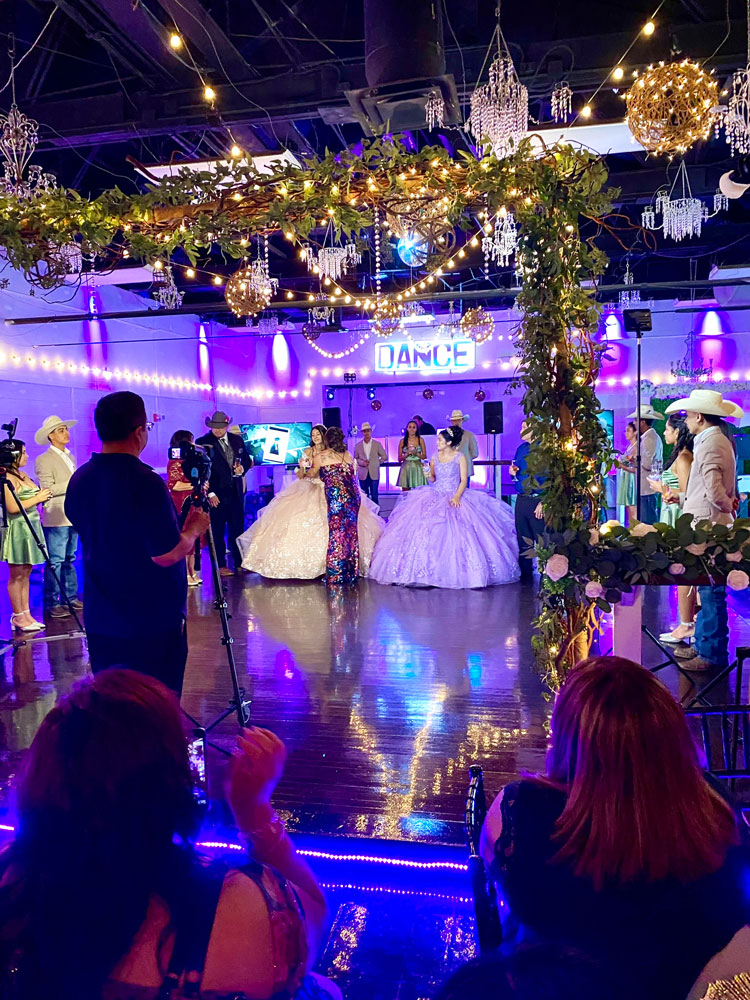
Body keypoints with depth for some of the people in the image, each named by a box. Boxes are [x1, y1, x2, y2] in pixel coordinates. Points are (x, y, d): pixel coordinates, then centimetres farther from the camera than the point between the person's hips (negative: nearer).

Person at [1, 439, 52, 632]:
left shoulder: (23, 475, 14)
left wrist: (42, 497, 2)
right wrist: (37, 499, -12)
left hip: (30, 528, 9)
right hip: (17, 530, -9)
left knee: (25, 574, 10)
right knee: (16, 576, -1)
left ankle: (26, 615, 15)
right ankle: (18, 617, 6)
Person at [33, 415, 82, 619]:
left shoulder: (70, 457, 17)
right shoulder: (43, 460, -8)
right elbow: (47, 490, -17)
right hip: (56, 519, -8)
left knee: (69, 560, 13)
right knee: (55, 562, -5)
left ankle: (70, 598, 20)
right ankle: (51, 603, 1)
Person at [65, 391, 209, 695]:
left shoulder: (79, 479, 3)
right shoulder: (145, 482, -21)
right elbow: (166, 555, -22)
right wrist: (194, 529, -5)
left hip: (99, 620, 7)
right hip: (153, 622, -7)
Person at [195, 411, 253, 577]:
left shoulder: (237, 440, 8)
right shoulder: (203, 442, -6)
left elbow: (247, 459, 19)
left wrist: (242, 468, -5)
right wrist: (209, 493, -15)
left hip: (236, 492, 4)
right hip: (216, 493, -4)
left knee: (238, 528, 10)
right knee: (217, 530, 3)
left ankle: (239, 563, 20)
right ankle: (220, 565, 11)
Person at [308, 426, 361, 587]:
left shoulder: (320, 457, 3)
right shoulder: (348, 456, 13)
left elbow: (312, 473, 20)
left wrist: (303, 474, 42)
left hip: (336, 499, -4)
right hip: (353, 497, 4)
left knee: (336, 534, 1)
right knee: (350, 534, 10)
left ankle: (336, 577, 5)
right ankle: (351, 575, 16)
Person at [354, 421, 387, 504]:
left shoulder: (377, 444, 5)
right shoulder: (358, 445, 7)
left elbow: (384, 457, 9)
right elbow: (355, 458, 11)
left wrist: (377, 463, 0)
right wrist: (362, 462, -7)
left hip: (374, 474, -1)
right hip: (363, 474, 1)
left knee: (374, 496, -2)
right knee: (364, 496, 3)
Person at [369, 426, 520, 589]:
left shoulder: (460, 457, -1)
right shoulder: (435, 458, 10)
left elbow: (464, 480, -5)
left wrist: (457, 496, -18)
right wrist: (429, 474, -7)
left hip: (454, 500, -4)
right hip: (435, 499, 4)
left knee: (455, 537, -13)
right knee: (429, 535, -8)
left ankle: (457, 572, -3)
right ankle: (431, 571, -3)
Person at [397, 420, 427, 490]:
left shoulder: (420, 440, 5)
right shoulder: (402, 441, 5)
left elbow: (424, 456, 6)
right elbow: (399, 458, 6)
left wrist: (416, 453, -10)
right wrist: (407, 454, -10)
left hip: (417, 468, 0)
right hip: (406, 468, 0)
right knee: (405, 493, -3)